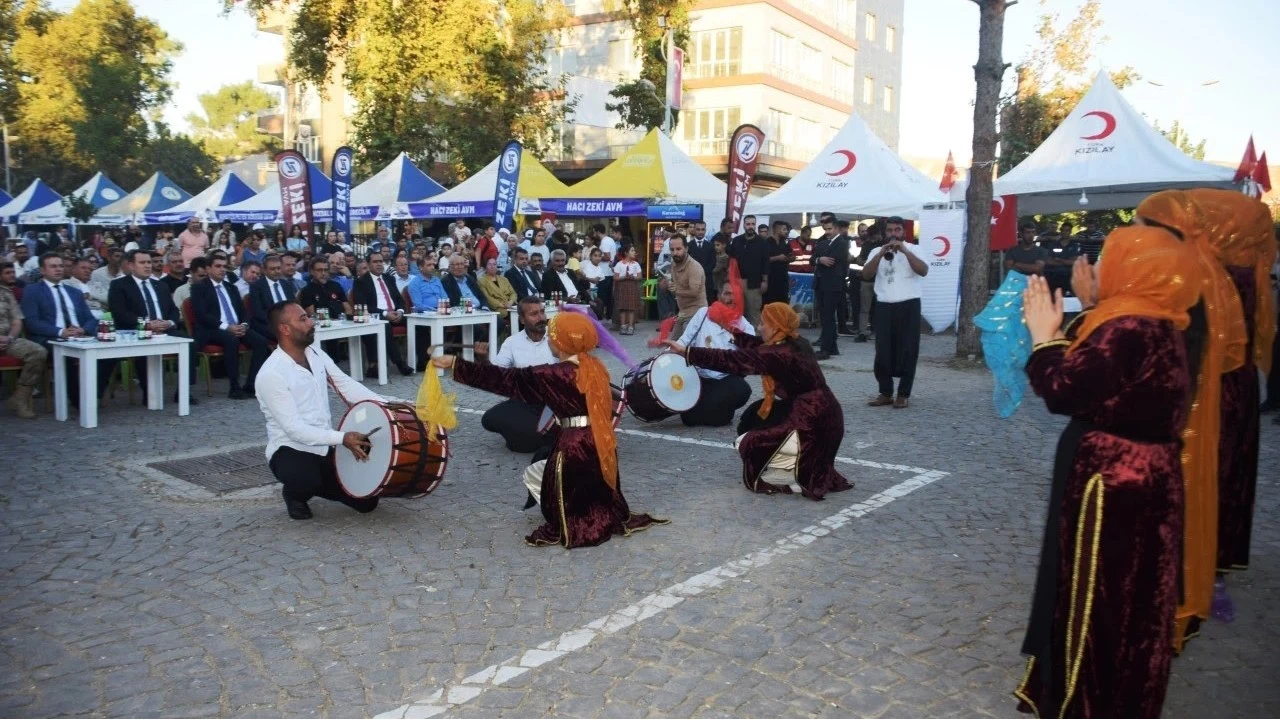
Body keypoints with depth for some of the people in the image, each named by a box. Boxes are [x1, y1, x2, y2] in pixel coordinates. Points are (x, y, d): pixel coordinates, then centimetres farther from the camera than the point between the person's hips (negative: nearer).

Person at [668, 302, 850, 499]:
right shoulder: (797, 344, 6)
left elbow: (732, 360, -20)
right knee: (756, 413, 21)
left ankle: (802, 474, 0)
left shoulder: (779, 354, -19)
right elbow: (759, 347, 22)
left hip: (812, 428, -9)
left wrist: (686, 351, -18)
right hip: (822, 417, 9)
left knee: (747, 444, -2)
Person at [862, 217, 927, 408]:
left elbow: (923, 271, -12)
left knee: (907, 351, 0)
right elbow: (866, 275, -4)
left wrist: (905, 251, -18)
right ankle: (885, 393, 11)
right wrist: (881, 254, -15)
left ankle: (903, 394, 7)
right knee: (883, 352, 2)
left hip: (908, 306, -2)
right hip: (884, 307, 2)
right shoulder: (877, 251, 10)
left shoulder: (912, 250, 4)